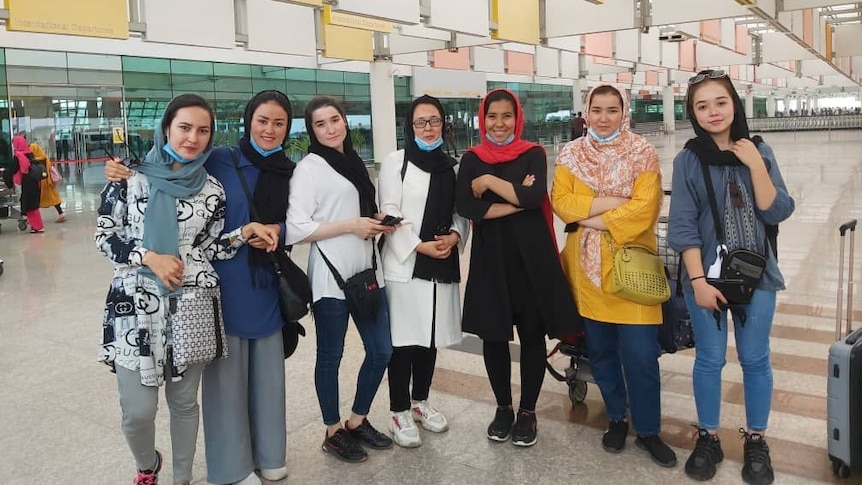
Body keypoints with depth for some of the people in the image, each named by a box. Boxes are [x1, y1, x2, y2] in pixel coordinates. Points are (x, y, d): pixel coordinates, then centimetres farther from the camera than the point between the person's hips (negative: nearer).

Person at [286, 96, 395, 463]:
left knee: (381, 351, 12)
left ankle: (358, 422, 31)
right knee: (330, 356, 7)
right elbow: (295, 229, -16)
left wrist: (378, 223, 5)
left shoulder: (354, 162, 14)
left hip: (367, 272, 7)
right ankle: (333, 433, 25)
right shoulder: (309, 168, -8)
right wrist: (351, 226, -16)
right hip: (331, 277, -7)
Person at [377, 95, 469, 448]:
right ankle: (399, 413, 13)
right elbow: (389, 213, -8)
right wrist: (420, 246, -15)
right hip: (404, 264, -5)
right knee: (403, 339, -1)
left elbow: (461, 212, 11)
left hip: (442, 266, 5)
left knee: (430, 336, 13)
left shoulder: (452, 166, 12)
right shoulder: (395, 162, -3)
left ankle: (420, 402, 31)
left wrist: (454, 237, -9)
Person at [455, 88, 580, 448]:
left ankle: (527, 411, 21)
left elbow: (534, 196, -16)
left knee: (532, 335, 5)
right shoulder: (472, 159, 6)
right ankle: (503, 408, 26)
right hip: (490, 258, 2)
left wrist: (489, 181, -12)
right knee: (493, 336, 8)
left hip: (530, 257, -1)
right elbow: (465, 206, -11)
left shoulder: (533, 154, 2)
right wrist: (517, 200, -13)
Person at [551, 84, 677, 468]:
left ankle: (648, 430, 15)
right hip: (587, 265, 3)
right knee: (600, 349, 12)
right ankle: (616, 418, 30)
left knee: (640, 354, -3)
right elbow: (561, 202, -6)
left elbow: (644, 208, -13)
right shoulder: (570, 154, 5)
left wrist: (591, 217, -14)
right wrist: (610, 201, -15)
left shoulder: (642, 153, -2)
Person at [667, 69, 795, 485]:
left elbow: (778, 212, -7)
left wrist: (755, 165, -16)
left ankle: (756, 441, 28)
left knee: (755, 360, 10)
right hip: (707, 276, -1)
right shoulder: (687, 160, -5)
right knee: (709, 360, 8)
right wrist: (699, 281, -13)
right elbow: (682, 226, -7)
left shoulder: (759, 152, 0)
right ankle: (708, 438, 26)